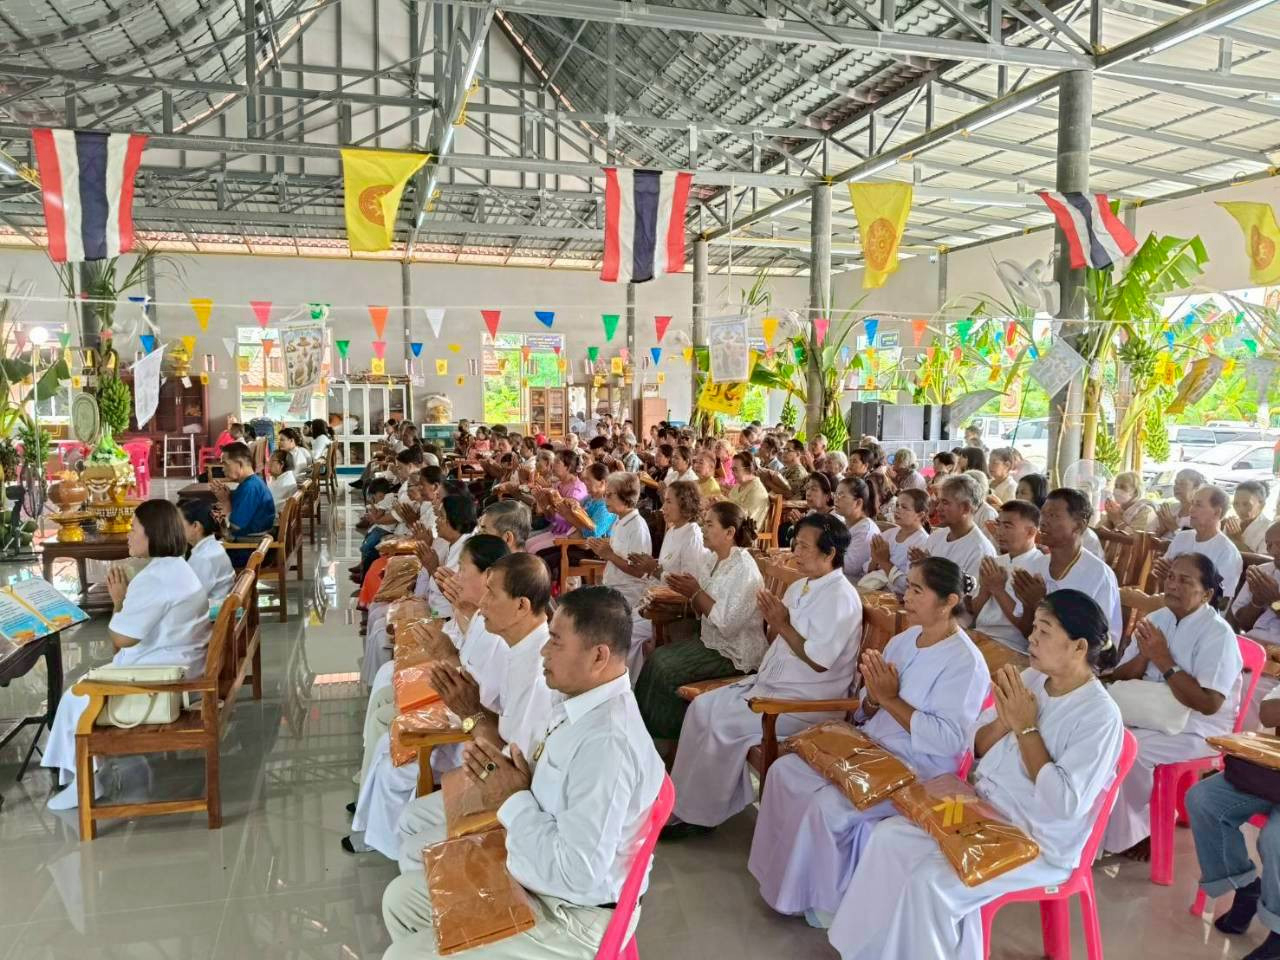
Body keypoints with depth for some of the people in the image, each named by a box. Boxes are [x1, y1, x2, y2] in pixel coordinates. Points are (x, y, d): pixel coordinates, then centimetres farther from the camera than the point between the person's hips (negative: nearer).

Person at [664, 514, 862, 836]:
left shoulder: (841, 597, -15)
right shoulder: (799, 587, 12)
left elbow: (818, 661, -20)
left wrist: (783, 624, -17)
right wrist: (770, 619, -5)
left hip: (806, 701, -9)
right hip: (770, 683, 9)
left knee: (723, 723, -19)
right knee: (701, 708, -3)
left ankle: (699, 813, -2)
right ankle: (690, 800, 2)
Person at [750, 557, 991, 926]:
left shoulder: (965, 662, -16)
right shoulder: (903, 640, 7)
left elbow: (949, 740, -23)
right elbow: (867, 715, 11)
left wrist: (891, 699, -21)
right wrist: (873, 697, -14)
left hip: (917, 771, -8)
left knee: (827, 806, -25)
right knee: (784, 771, -3)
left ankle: (821, 899, 0)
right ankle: (785, 875, 11)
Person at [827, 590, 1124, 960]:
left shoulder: (1100, 716, -20)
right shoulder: (1030, 679, 1)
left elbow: (1063, 804, -25)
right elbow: (977, 748, 8)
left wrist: (1026, 727, -21)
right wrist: (1004, 720, -14)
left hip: (1036, 845, -7)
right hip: (983, 808, 7)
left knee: (931, 882, -24)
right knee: (889, 837, -6)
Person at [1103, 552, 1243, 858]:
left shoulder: (1218, 633, -16)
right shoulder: (1157, 619, 5)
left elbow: (1208, 704, -24)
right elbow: (1118, 677, 5)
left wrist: (1164, 662, -23)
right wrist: (1144, 656, -14)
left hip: (1197, 729, -7)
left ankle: (1135, 831, -1)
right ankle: (1116, 826, 0)